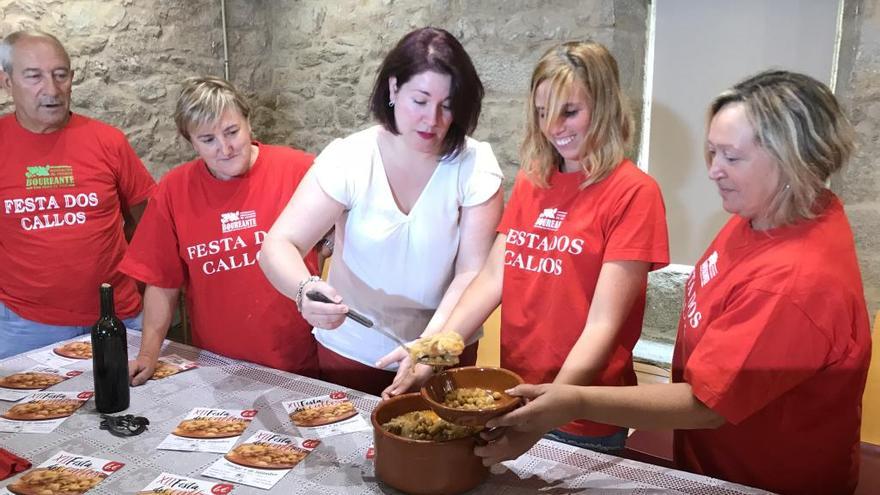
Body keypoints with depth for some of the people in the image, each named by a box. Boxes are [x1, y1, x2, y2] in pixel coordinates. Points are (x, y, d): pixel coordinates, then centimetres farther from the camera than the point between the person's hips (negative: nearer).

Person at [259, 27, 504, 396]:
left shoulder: (475, 164, -14)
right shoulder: (348, 158, -14)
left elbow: (473, 272, -17)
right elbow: (278, 246, -19)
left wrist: (431, 343, -32)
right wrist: (306, 290, -40)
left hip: (443, 352, 0)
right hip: (352, 350, 0)